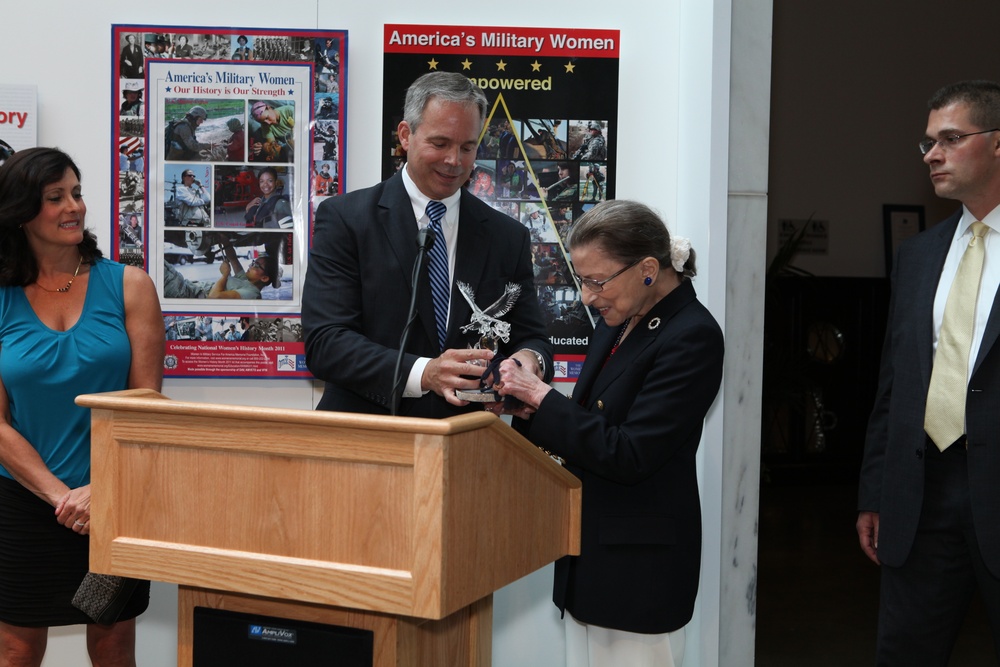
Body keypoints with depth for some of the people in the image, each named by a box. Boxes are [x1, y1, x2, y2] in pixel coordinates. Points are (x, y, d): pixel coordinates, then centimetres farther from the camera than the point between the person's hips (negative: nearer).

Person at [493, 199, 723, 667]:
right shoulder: (619, 322, 8)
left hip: (638, 566, -8)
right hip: (590, 549, 9)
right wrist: (534, 405, -3)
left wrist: (540, 396, -17)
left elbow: (627, 456, -21)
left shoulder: (692, 337, -18)